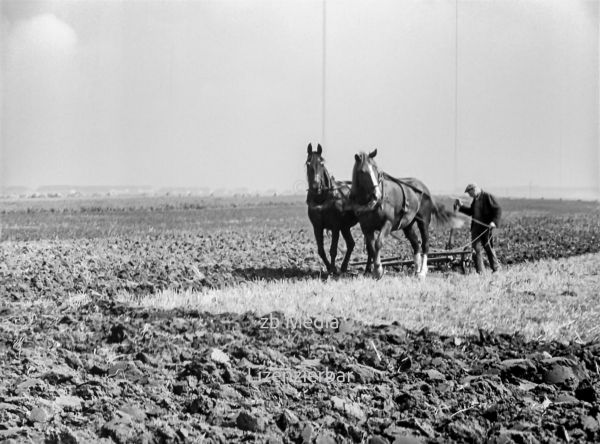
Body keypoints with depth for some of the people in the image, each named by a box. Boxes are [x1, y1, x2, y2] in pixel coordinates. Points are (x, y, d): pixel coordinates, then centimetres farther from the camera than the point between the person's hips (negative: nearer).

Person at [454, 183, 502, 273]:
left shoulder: (488, 197, -9)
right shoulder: (475, 199, 16)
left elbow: (498, 210, -12)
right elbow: (471, 212, 28)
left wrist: (494, 222, -25)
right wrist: (461, 207, 18)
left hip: (486, 226, -7)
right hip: (476, 226, 7)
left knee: (488, 248, 3)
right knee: (476, 248, 0)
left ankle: (495, 268, 21)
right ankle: (479, 271, 4)